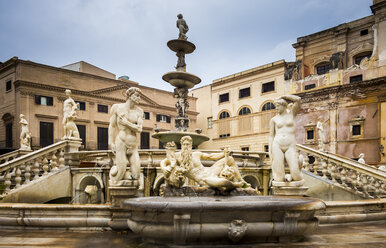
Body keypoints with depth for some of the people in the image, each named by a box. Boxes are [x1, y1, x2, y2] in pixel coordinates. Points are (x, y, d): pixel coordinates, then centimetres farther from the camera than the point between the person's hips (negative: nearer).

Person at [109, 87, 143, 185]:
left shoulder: (139, 111, 7)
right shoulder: (117, 107, 2)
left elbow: (139, 129, -2)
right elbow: (112, 126, 2)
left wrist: (126, 123, -11)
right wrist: (111, 142, -3)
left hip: (133, 145, 3)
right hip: (121, 143, -3)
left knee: (135, 175, -3)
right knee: (120, 172, -6)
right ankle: (114, 170, 28)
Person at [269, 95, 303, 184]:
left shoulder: (292, 113, 12)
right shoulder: (274, 119, 12)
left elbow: (298, 99, -2)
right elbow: (271, 136, 11)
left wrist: (283, 96, 7)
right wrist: (270, 152, 1)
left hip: (290, 147, 0)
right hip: (277, 146, 0)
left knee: (296, 177, -16)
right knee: (280, 179, -7)